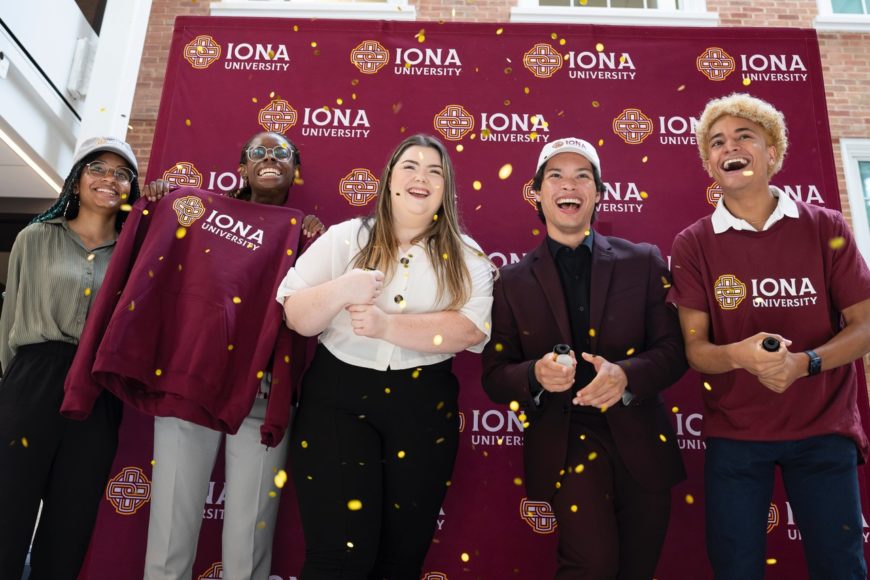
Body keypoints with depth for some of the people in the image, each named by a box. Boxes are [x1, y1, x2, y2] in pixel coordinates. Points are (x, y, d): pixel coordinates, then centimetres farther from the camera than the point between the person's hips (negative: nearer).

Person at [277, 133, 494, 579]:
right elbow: (295, 317, -1)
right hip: (339, 400, -1)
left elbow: (471, 329, -11)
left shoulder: (466, 257, 4)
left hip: (424, 409, 2)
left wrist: (387, 325, -21)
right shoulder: (344, 239, 4)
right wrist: (342, 291, -20)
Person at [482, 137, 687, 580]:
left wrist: (625, 375, -21)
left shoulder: (642, 262, 2)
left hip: (639, 440, 2)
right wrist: (536, 376, -22)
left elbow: (673, 350, 0)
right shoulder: (513, 281, 0)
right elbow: (495, 377, 0)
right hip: (564, 441, -2)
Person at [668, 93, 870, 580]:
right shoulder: (694, 244, -4)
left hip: (823, 430, 1)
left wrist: (802, 363, -21)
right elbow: (695, 348, -6)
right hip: (734, 434, 0)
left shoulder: (825, 228, -2)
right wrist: (739, 355, -28)